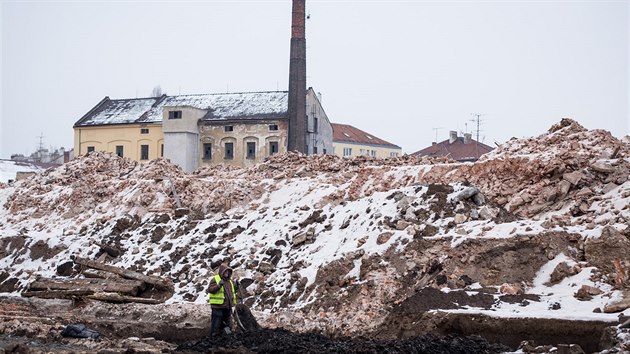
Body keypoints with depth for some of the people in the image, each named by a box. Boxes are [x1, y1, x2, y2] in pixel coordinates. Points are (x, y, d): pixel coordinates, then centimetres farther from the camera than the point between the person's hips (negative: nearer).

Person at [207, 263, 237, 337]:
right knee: (216, 322, -4)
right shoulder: (215, 279, -7)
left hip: (227, 306, 7)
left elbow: (232, 292, 25)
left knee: (226, 322, 16)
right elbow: (210, 289, -17)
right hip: (218, 306, -7)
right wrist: (219, 285, -29)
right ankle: (214, 335, 4)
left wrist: (233, 302, 20)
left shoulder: (229, 281, 16)